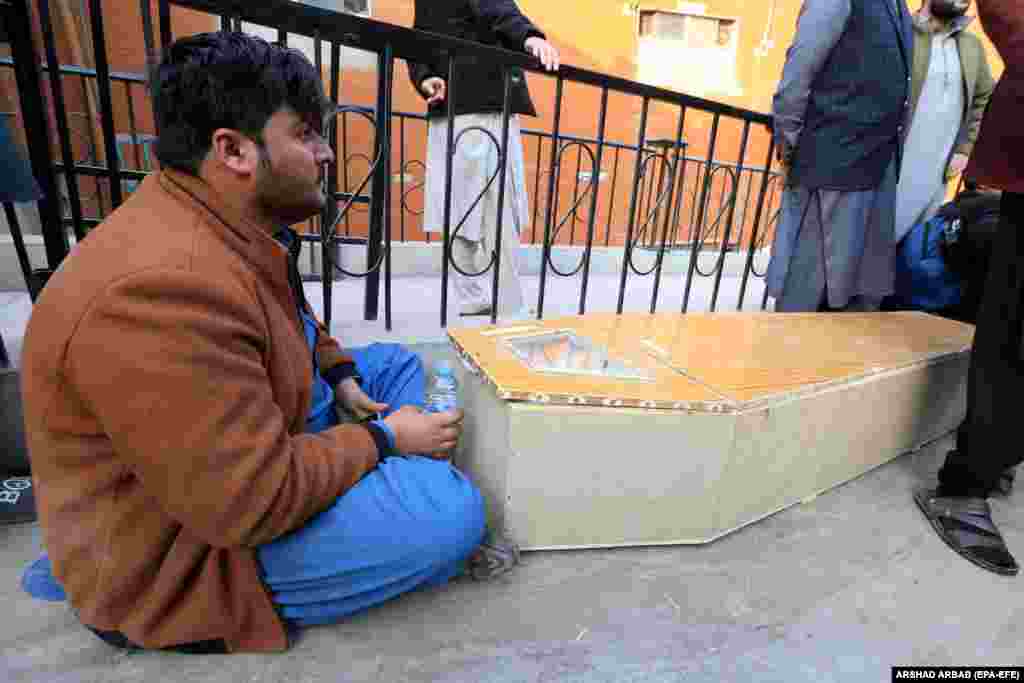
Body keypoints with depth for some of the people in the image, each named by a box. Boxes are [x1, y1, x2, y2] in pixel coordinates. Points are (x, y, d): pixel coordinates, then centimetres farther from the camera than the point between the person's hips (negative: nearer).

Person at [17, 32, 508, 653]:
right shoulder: (166, 287, -34)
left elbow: (291, 324, 17)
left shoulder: (227, 226, -2)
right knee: (451, 510, -24)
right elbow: (252, 506, -31)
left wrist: (338, 372, 0)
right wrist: (383, 440, -19)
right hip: (177, 549, -9)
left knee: (399, 364, 12)